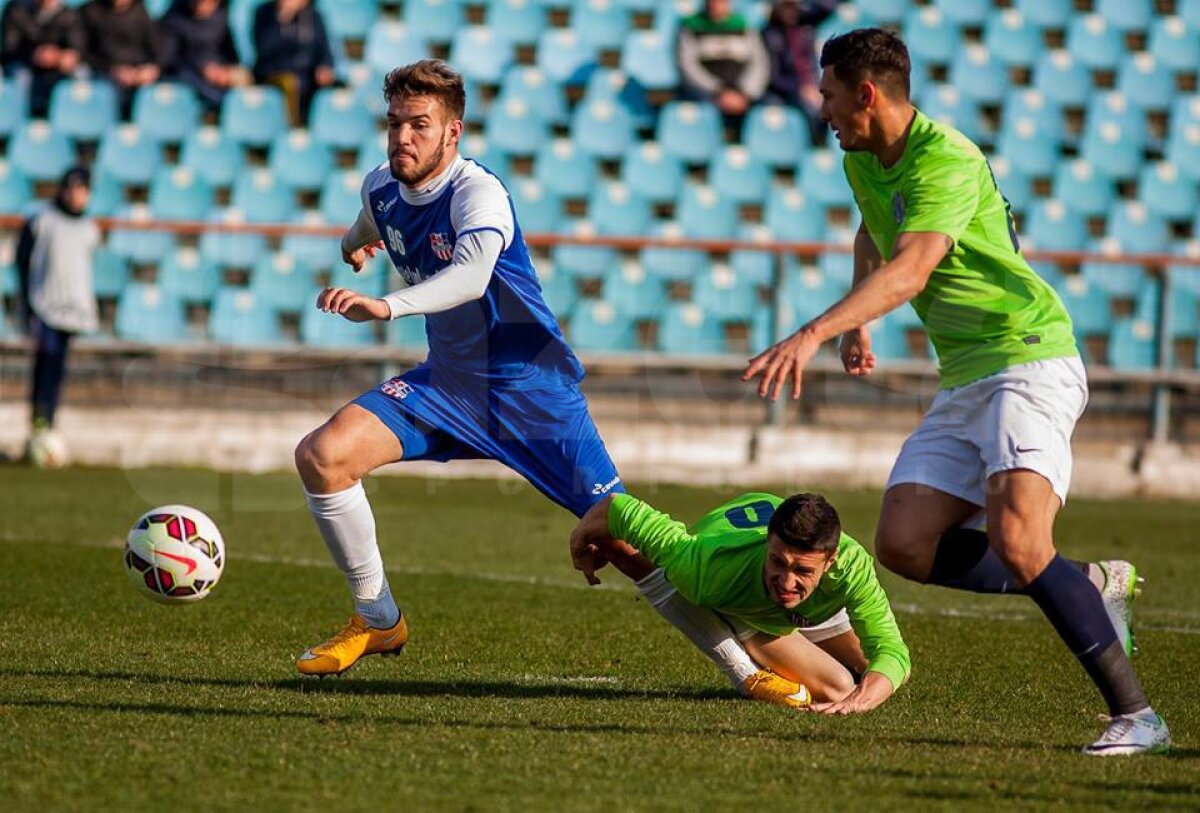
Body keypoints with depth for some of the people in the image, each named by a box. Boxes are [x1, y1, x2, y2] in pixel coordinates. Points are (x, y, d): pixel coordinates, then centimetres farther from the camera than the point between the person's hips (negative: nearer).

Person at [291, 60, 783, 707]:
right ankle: (378, 620, 2)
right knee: (322, 455, -15)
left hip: (533, 389, -6)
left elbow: (471, 275, -45)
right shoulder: (381, 188, -1)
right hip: (448, 381, 6)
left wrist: (386, 307, -60)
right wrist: (357, 240, 49)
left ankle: (744, 669, 0)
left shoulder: (476, 192, -24)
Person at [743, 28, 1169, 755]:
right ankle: (1092, 587, 9)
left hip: (1029, 360, -9)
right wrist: (857, 329, 25)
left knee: (1015, 543, -27)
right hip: (964, 381, 9)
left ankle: (1135, 714, -19)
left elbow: (910, 270, -34)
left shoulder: (947, 162, -19)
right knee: (904, 544, -4)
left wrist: (815, 333, -43)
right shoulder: (862, 161, 11)